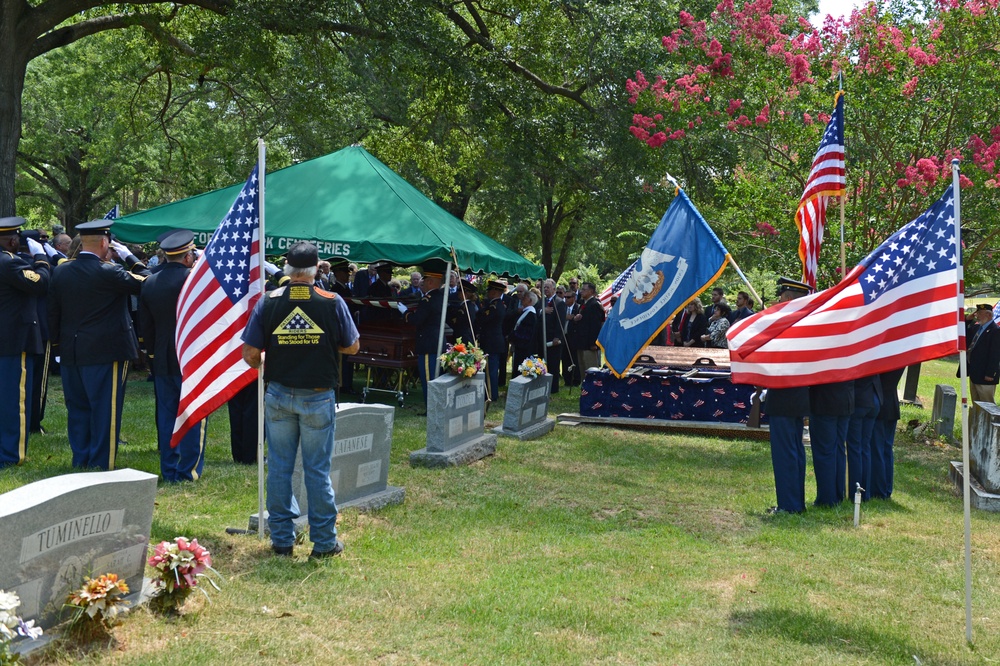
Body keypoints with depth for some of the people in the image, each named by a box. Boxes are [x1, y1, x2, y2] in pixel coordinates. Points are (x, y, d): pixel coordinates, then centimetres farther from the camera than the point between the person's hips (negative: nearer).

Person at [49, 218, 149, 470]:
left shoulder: (61, 271, 3)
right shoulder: (109, 272, -16)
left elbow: (53, 312, 8)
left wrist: (57, 344, 17)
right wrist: (128, 256, -2)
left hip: (70, 354, 6)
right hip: (105, 353, -6)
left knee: (77, 409, 15)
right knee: (105, 409, 2)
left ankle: (80, 460, 22)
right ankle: (101, 464, 6)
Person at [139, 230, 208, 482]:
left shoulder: (149, 284, 5)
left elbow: (145, 326, 10)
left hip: (162, 360, 5)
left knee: (166, 415, 11)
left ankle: (169, 470, 16)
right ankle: (189, 471, 4)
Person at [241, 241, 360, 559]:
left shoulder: (268, 302, -5)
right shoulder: (332, 303, -9)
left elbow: (249, 354, -4)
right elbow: (352, 346, 1)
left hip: (278, 395, 2)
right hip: (318, 397, -1)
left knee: (279, 468, 12)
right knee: (317, 470, 6)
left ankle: (281, 539, 19)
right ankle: (324, 542, 14)